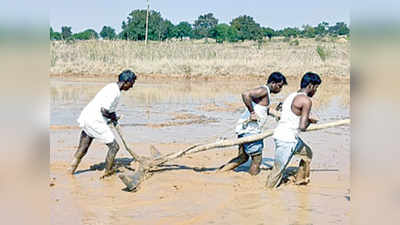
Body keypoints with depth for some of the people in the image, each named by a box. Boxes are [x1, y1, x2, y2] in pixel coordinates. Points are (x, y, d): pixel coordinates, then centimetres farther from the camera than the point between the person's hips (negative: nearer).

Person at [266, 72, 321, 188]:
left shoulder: (292, 96, 12)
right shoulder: (306, 101, -16)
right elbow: (303, 127, -22)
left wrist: (308, 119, 26)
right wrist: (308, 122, -1)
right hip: (286, 139, -10)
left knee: (307, 153, 26)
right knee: (279, 169, 0)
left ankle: (300, 179, 37)